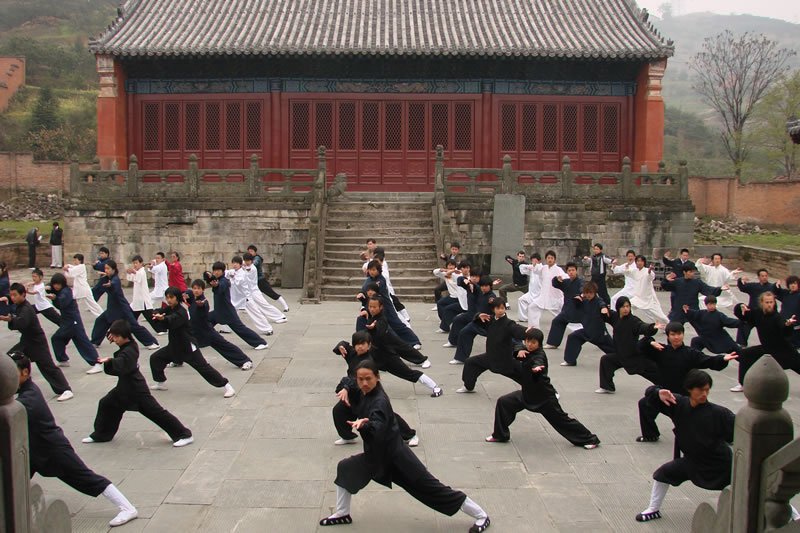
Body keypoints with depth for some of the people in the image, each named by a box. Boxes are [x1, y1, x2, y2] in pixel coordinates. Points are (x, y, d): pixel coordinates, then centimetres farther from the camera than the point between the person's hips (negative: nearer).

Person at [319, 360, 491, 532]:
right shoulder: (365, 393, -1)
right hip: (377, 454, 8)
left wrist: (363, 425, -56)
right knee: (345, 468, 10)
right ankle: (342, 514, 30)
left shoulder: (380, 401, -26)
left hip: (396, 456, -8)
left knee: (430, 488, -6)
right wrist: (346, 389, -3)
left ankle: (481, 516, 5)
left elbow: (377, 429, -41)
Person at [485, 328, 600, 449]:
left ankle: (590, 439, 17)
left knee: (561, 420, 0)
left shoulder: (539, 355, -22)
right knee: (503, 402, 0)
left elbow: (538, 363, -46)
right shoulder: (527, 352, 1)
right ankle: (500, 435, 14)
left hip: (544, 396, -7)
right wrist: (519, 353, -15)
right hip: (528, 393, 8)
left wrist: (537, 368, -70)